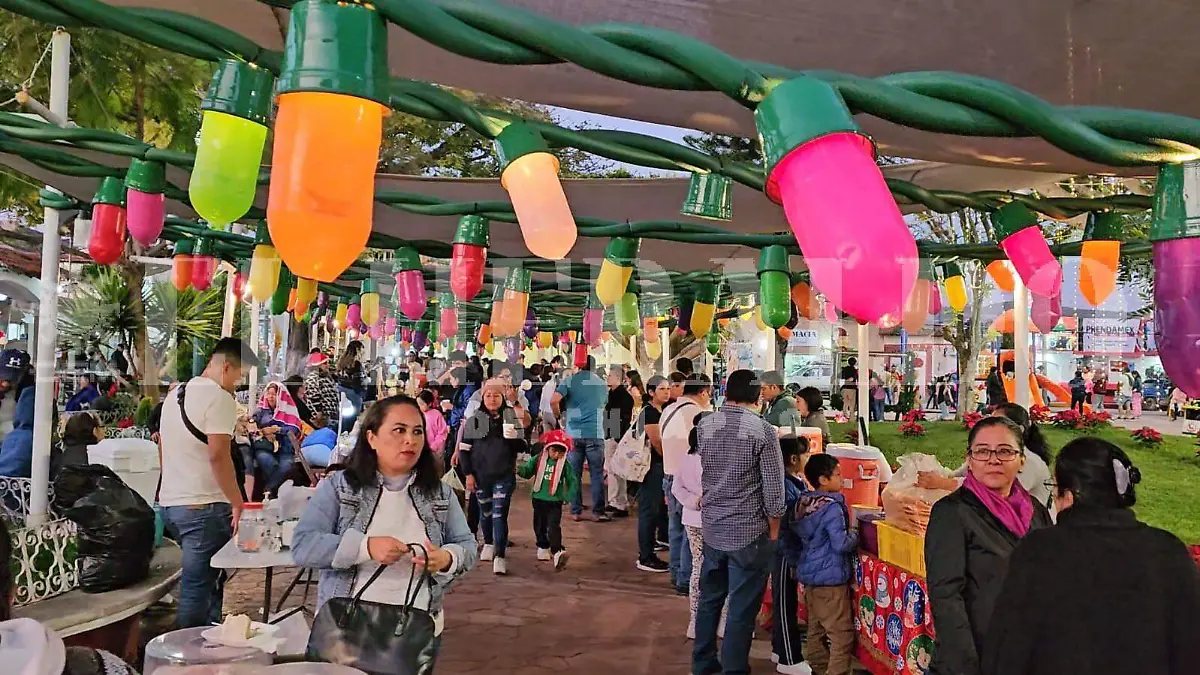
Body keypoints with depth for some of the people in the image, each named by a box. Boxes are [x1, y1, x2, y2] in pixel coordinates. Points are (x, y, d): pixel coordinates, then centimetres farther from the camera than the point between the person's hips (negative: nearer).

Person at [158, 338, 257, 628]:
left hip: (170, 503, 9)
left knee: (208, 579, 19)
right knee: (198, 588, -3)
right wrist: (238, 503, -16)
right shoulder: (220, 398, -13)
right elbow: (218, 455, -21)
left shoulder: (174, 395, 16)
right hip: (203, 506, -9)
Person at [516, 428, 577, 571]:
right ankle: (543, 548, 35)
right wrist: (519, 469, -25)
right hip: (539, 499, 3)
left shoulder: (565, 464, -3)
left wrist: (567, 496, -4)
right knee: (539, 526, 15)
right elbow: (527, 471, -3)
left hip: (555, 501, -3)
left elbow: (572, 482, 4)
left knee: (554, 527, -16)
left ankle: (557, 552, -24)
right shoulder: (538, 460, -2)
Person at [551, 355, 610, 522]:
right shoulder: (602, 384, 7)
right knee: (597, 474, 5)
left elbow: (554, 401, -13)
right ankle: (598, 512, 5)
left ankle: (576, 512, 10)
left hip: (574, 433, 0)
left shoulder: (570, 380, 1)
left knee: (574, 474, 7)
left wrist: (558, 416, 5)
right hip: (595, 434, 0)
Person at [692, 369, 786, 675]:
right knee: (742, 610, 5)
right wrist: (773, 529, 0)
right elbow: (774, 489, -13)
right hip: (749, 533, -5)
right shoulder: (763, 431, -15)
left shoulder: (704, 426, 1)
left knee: (709, 599, 19)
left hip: (712, 528, 6)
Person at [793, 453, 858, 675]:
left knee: (816, 631, 17)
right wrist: (853, 528, -6)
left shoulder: (803, 503, 5)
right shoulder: (832, 507, -20)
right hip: (830, 579, -9)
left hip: (810, 576, 9)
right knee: (842, 634, -1)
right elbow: (842, 544, -24)